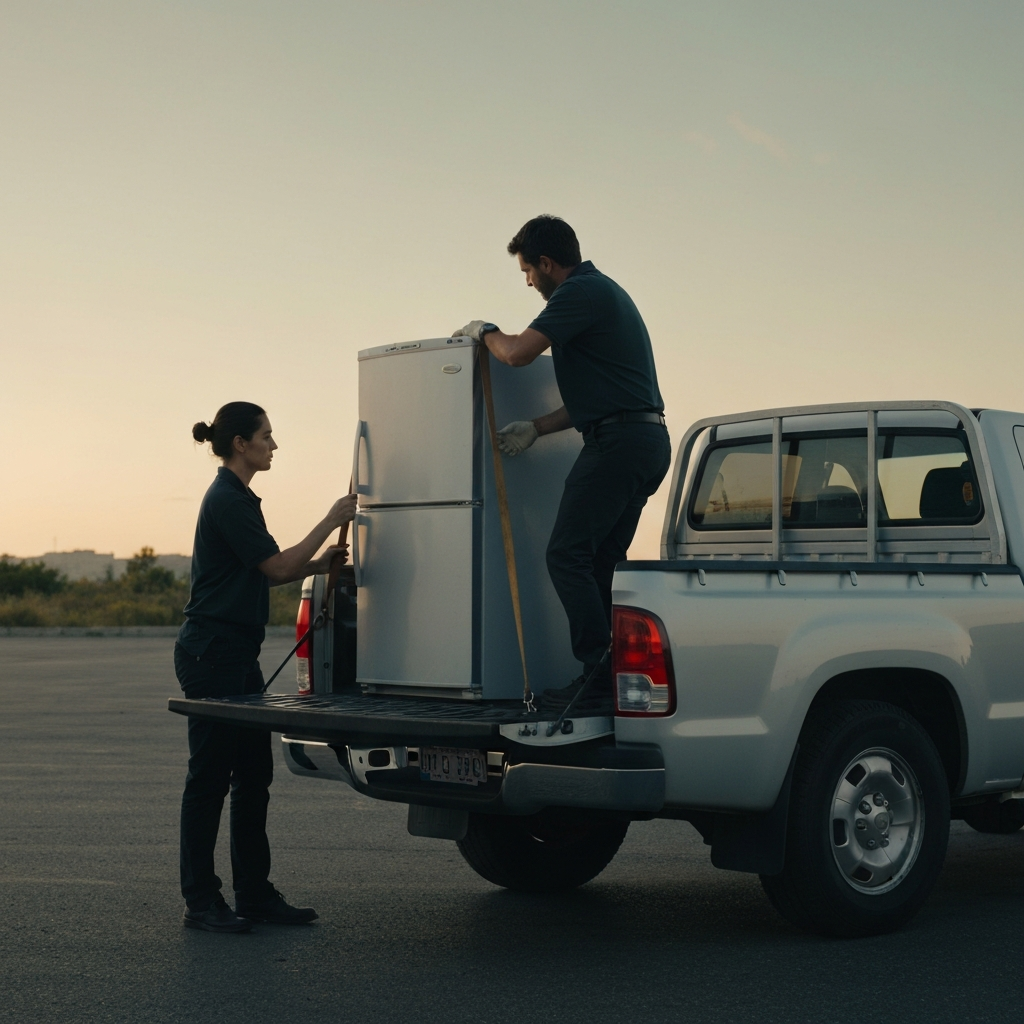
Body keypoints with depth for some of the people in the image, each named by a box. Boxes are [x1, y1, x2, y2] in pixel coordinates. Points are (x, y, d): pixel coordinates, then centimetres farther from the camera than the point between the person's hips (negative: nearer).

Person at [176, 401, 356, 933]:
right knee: (209, 775, -3)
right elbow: (276, 567, -16)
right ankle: (200, 902, 5)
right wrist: (332, 520, -10)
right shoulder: (227, 500, -15)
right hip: (211, 652, -10)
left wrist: (322, 562, 8)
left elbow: (267, 572, 20)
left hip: (237, 654, 10)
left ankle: (255, 894, 17)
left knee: (254, 775, 11)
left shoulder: (237, 498, 17)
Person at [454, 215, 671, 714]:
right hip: (648, 442, 10)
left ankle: (600, 677, -14)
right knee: (600, 564, 11)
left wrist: (485, 331, 6)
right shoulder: (604, 290, 25)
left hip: (618, 441, -10)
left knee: (567, 555, -11)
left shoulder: (580, 292, -8)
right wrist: (537, 427, 16)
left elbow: (518, 352, -16)